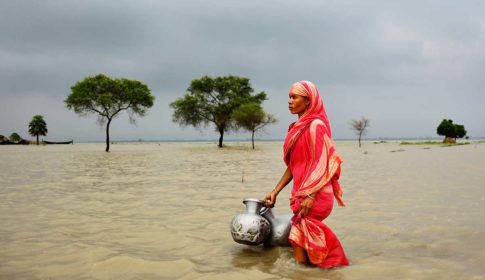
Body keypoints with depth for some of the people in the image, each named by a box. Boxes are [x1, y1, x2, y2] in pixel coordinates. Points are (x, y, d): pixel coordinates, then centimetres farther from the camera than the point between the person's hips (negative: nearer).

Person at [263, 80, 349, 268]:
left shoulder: (316, 125, -11)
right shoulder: (297, 127, 13)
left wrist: (310, 196, -22)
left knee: (299, 239, -5)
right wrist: (275, 192, 13)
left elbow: (322, 164, -16)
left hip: (315, 196, -8)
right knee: (299, 239, 9)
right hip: (301, 193, 8)